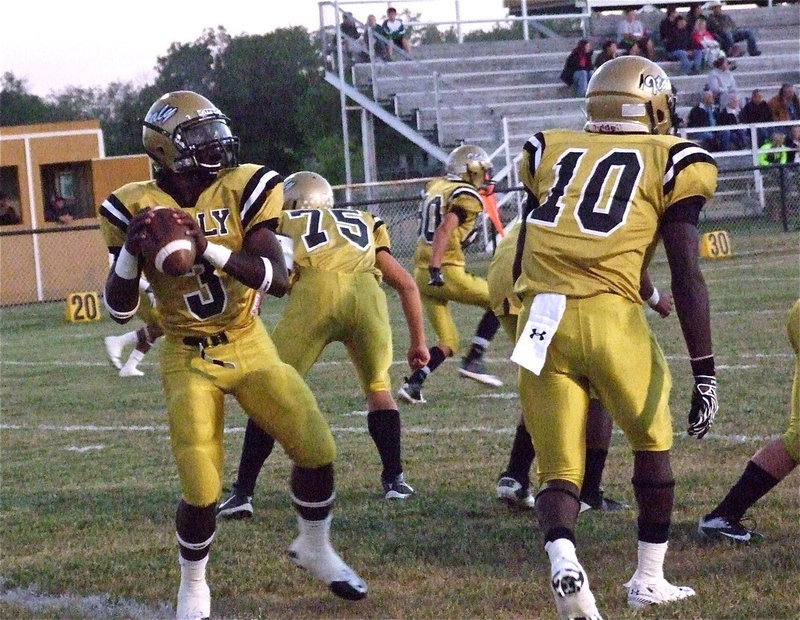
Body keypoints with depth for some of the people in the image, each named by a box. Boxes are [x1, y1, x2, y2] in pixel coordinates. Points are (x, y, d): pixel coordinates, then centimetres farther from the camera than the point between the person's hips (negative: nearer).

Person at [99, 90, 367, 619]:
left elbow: (277, 279, -20)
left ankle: (315, 548, 23)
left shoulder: (241, 190, -9)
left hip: (250, 346, 2)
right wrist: (131, 249, -24)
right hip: (190, 359, -2)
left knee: (316, 448, -5)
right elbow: (120, 309, -6)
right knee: (201, 490, -10)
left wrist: (210, 249, -34)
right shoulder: (139, 208, -10)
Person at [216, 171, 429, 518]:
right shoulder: (364, 224, 36)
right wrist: (418, 343, 38)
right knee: (378, 389, 27)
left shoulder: (284, 224, 29)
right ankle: (395, 480, 24)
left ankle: (243, 493, 7)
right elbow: (407, 285, 32)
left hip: (315, 293, -2)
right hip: (366, 292, 2)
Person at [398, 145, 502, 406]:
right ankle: (473, 361, 4)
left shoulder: (434, 187, 14)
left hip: (422, 273, 8)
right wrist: (436, 267, -28)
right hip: (447, 272, -8)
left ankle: (412, 384, -1)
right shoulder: (466, 196, -9)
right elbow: (444, 230, -22)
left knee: (448, 342, 14)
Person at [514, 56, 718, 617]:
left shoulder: (550, 151, 18)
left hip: (543, 318, 3)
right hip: (612, 317, -3)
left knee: (560, 469, 9)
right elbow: (687, 275, 1)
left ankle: (563, 560, -18)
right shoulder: (671, 162, 8)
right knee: (653, 443, 22)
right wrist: (705, 371, 1)